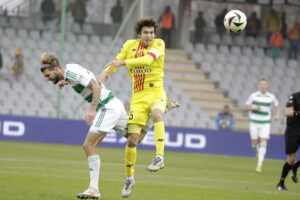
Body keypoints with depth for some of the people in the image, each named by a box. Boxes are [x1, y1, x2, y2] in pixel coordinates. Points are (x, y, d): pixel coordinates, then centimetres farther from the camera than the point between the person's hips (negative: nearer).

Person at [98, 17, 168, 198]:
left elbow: (148, 59, -23)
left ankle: (160, 157, -42)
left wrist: (123, 62, -33)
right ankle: (129, 179, 15)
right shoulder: (130, 45, 7)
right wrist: (106, 72, -5)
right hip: (138, 97, 3)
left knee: (157, 114, -39)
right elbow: (117, 61, 18)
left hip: (156, 93, -3)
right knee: (132, 139, -3)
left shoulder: (159, 44, -5)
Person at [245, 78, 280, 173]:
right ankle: (258, 151, 41)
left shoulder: (271, 97, 1)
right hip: (254, 122, 0)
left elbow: (277, 106, 17)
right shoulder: (253, 96, -3)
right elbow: (247, 107, 2)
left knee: (263, 143, -12)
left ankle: (259, 164, -11)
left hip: (265, 123, 0)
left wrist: (277, 115, 0)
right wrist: (254, 108, -17)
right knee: (254, 143, 3)